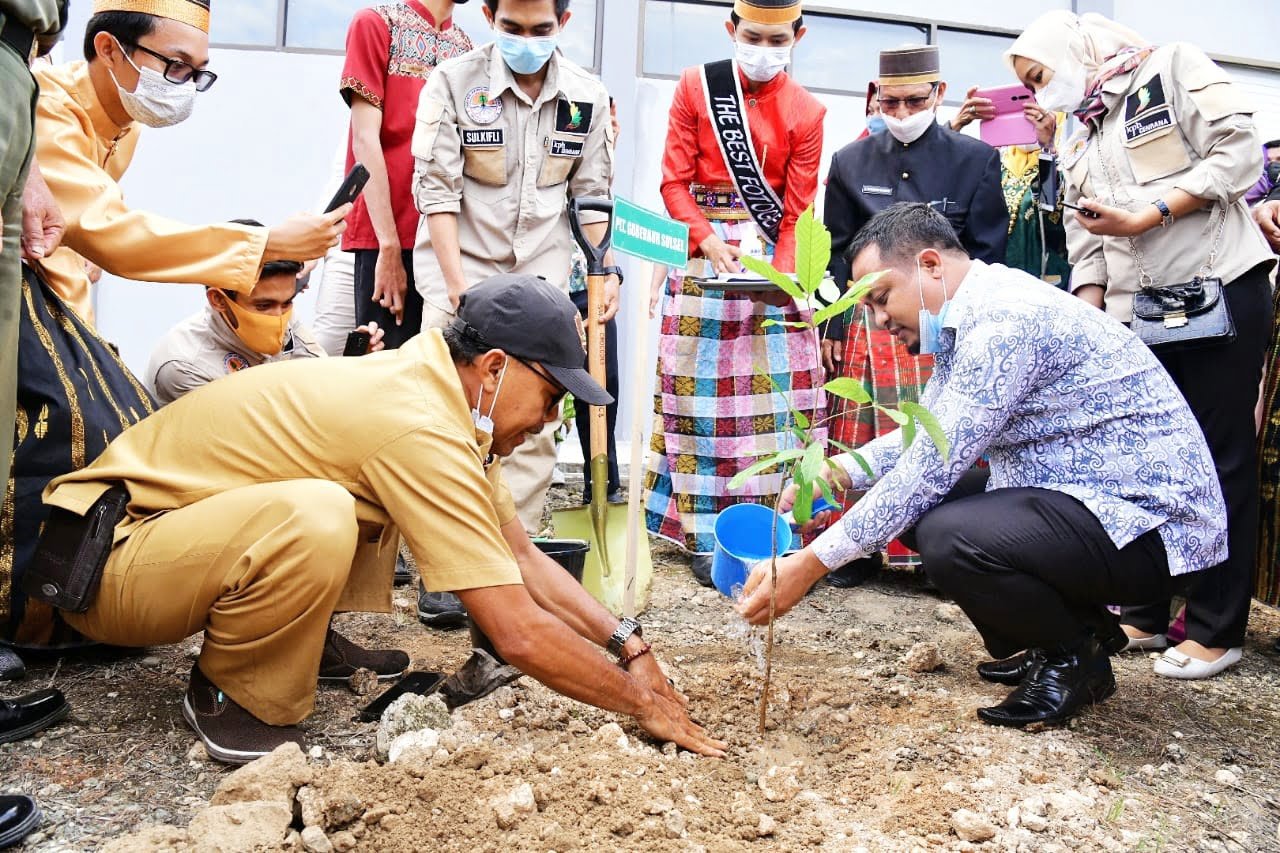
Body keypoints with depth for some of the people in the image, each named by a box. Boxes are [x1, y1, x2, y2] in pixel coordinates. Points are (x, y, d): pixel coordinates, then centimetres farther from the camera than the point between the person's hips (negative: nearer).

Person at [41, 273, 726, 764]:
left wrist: (627, 643, -1)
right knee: (314, 519, -35)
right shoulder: (420, 430, -29)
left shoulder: (439, 393, 0)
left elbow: (523, 556, 5)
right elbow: (518, 634, -28)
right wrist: (641, 701, -15)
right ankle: (225, 694, -7)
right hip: (103, 557, -9)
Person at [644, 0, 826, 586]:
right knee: (702, 395, -1)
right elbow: (676, 181, -1)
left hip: (774, 260, 1)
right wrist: (711, 243, -16)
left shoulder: (807, 112, 4)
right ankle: (706, 536, 6)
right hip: (702, 255, -1)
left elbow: (797, 212, 0)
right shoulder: (695, 86, 4)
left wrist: (782, 274, -17)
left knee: (778, 398, -1)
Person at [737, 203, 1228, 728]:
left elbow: (933, 465, -26)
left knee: (948, 538, -30)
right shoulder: (974, 316, 9)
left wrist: (810, 564, -22)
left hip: (1154, 522, -10)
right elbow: (925, 434, 15)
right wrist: (835, 473, -1)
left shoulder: (1004, 322, -23)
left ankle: (1077, 655, -1)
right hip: (1084, 499, 10)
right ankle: (1077, 624, 15)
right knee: (921, 506, 8)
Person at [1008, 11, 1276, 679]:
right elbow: (1086, 245, 14)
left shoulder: (1174, 67, 2)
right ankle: (1143, 613, 18)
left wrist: (1143, 217, -15)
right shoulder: (1080, 147, 19)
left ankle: (1215, 630, 8)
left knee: (1219, 460, -1)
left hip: (1219, 291, -6)